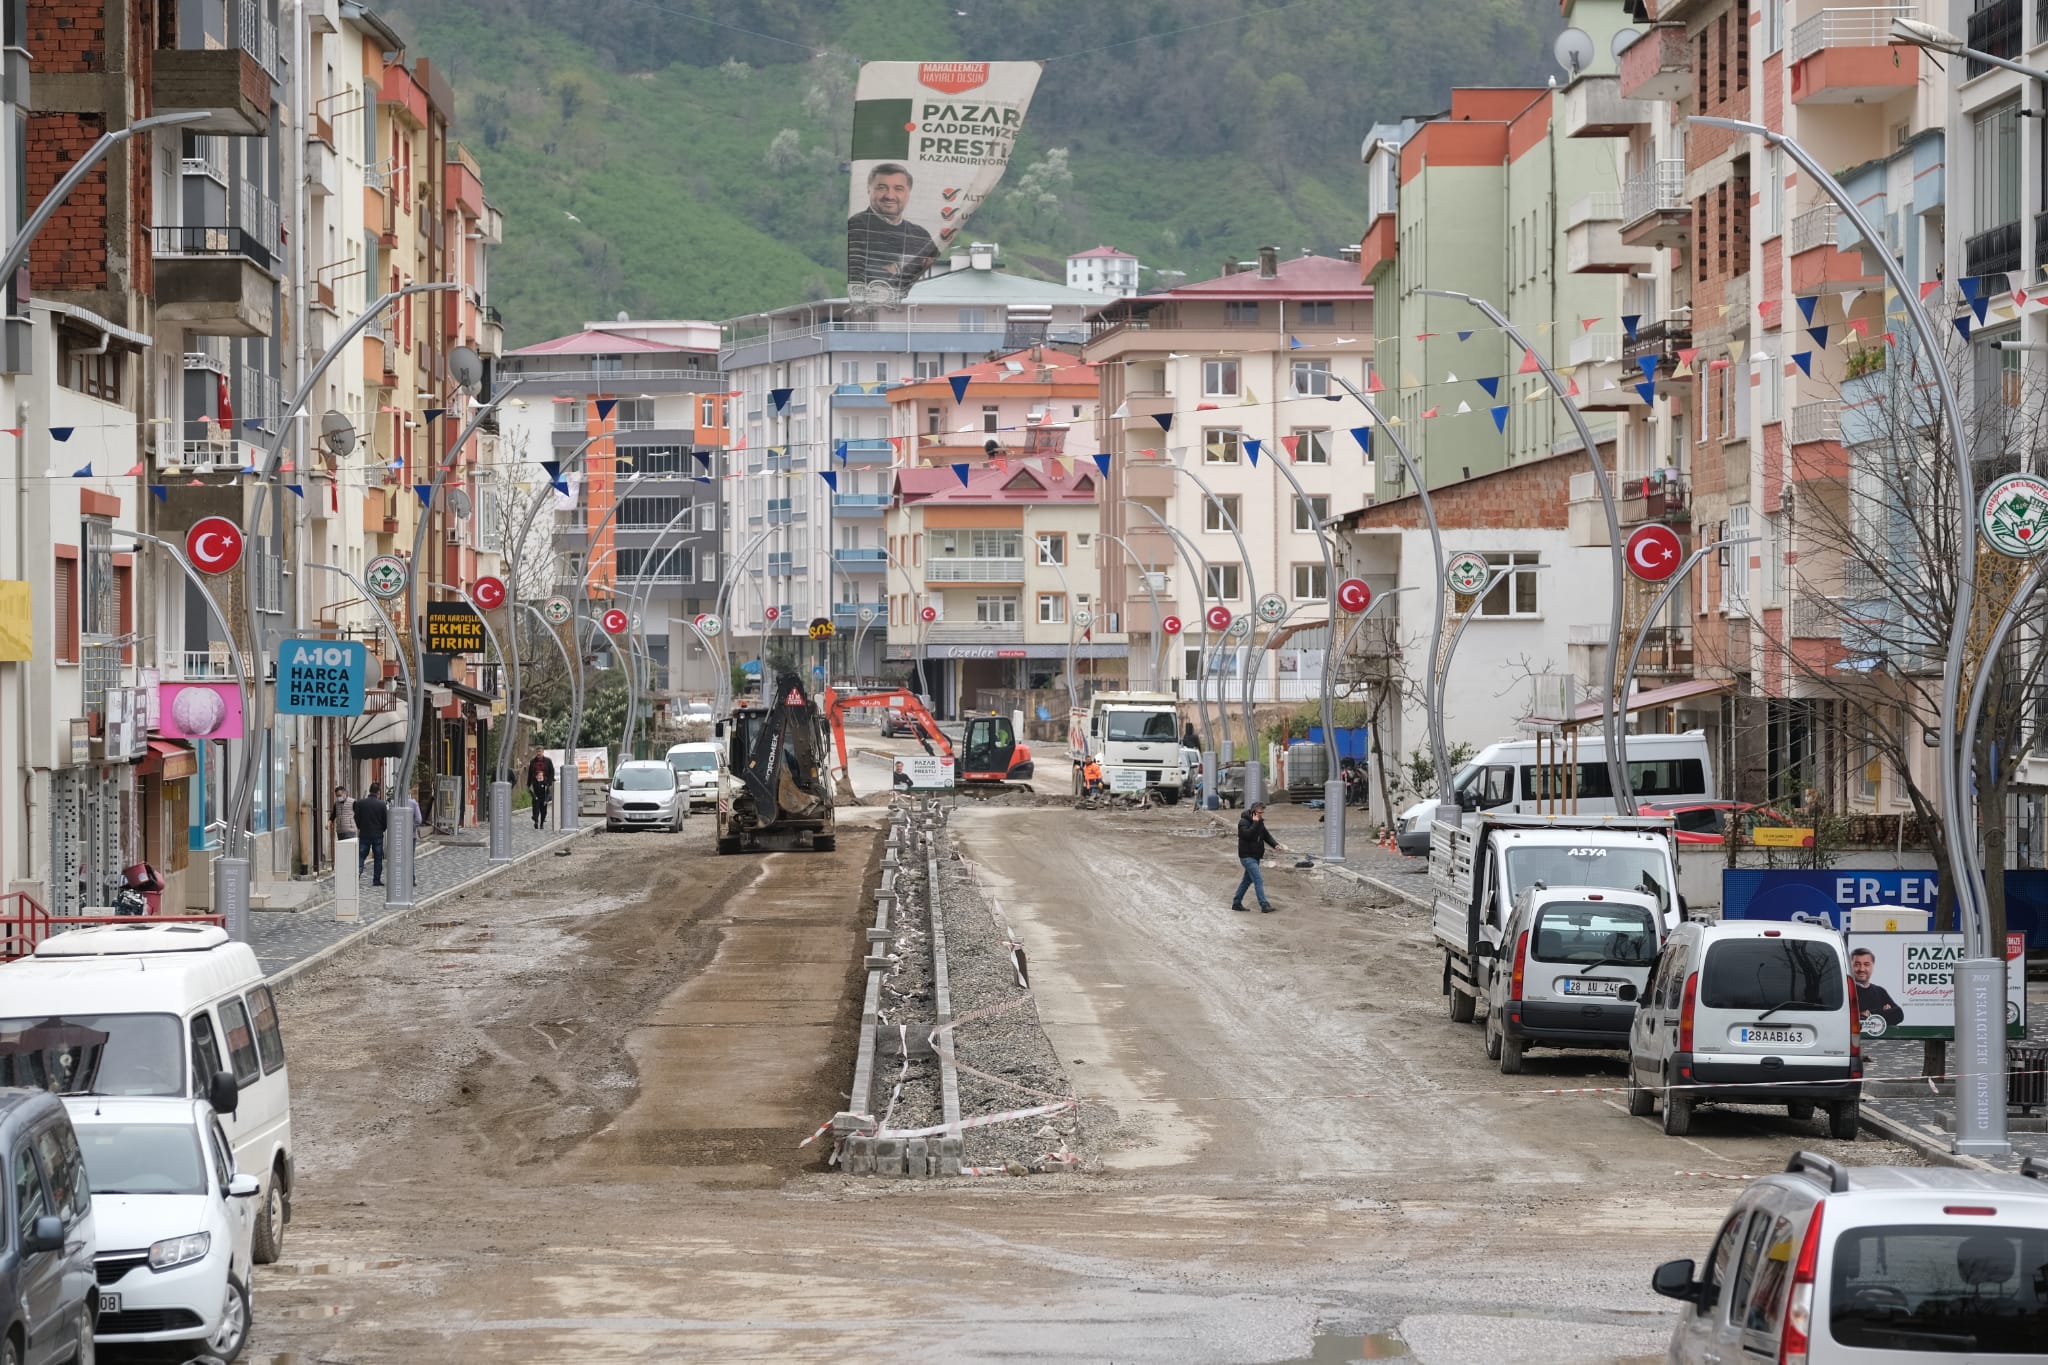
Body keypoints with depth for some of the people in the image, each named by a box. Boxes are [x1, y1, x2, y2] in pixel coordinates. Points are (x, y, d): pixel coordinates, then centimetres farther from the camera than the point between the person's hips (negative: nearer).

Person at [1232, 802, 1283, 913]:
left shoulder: (1260, 822, 11)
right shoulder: (1243, 822, -15)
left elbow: (1266, 835, 11)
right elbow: (1248, 834, -29)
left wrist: (1275, 844, -6)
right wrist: (1255, 823, -26)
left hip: (1255, 856, 9)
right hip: (1247, 856, -9)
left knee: (1248, 880, 16)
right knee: (1258, 880, -16)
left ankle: (1236, 903, 27)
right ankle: (1264, 906, -19)